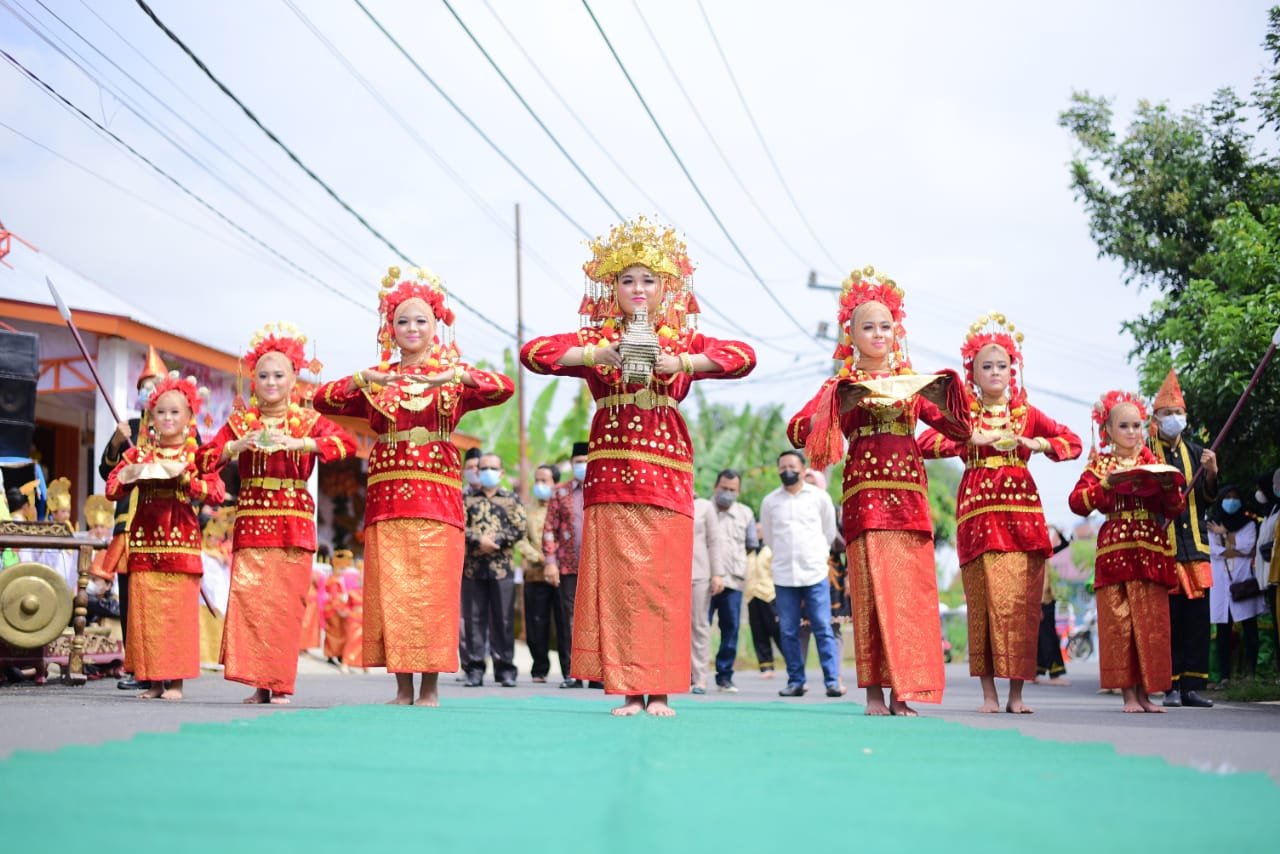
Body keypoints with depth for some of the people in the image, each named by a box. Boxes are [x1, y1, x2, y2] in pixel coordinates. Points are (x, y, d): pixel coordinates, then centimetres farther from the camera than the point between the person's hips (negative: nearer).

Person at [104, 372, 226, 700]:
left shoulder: (196, 456, 3)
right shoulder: (139, 453, 13)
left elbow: (217, 492, -8)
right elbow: (112, 488, 8)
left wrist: (183, 478, -17)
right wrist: (128, 474, -11)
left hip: (181, 541, -3)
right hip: (144, 541, 3)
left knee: (179, 610, -3)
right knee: (145, 610, 1)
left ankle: (176, 680, 2)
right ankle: (152, 679, 7)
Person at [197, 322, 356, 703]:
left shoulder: (308, 421, 6)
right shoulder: (239, 422, 12)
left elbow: (346, 443, -13)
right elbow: (203, 459, 3)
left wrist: (297, 443, -25)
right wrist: (238, 445, -14)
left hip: (293, 522, -1)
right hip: (251, 520, 1)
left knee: (285, 603, -3)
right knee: (249, 597, -7)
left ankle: (281, 684, 3)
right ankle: (259, 683, -1)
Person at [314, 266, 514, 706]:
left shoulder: (455, 375, 8)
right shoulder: (376, 379, 13)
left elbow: (504, 388, -9)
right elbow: (323, 399, 2)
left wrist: (454, 375, -23)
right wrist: (363, 379, -14)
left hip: (436, 494, -2)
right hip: (387, 495, 2)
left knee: (433, 588, -5)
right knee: (390, 589, -1)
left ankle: (430, 685, 1)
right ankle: (403, 685, 5)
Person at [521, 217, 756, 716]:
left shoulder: (684, 342, 12)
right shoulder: (594, 339, 10)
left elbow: (744, 357, -4)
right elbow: (533, 352, -3)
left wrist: (682, 363, -17)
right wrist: (595, 355, -16)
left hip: (667, 472, 0)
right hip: (611, 470, 0)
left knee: (664, 580, -3)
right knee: (616, 579, -4)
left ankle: (659, 691, 2)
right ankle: (628, 689, 0)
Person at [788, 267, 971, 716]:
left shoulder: (913, 382, 16)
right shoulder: (840, 385, 8)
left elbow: (960, 431, 12)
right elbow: (797, 431, -4)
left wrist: (943, 397, -5)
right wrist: (839, 405, -16)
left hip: (909, 491, 3)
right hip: (865, 491, -2)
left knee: (909, 589, -2)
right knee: (872, 585, -7)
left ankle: (901, 690, 3)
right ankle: (874, 690, -3)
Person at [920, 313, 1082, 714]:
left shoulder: (1027, 414, 15)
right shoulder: (962, 412, 8)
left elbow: (1073, 442, 19)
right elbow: (926, 443, -5)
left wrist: (1042, 444, 0)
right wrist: (971, 438, -14)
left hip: (1022, 508, 2)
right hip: (979, 510, -2)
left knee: (1021, 601, -3)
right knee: (985, 598, -7)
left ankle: (1016, 692, 2)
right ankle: (989, 692, -1)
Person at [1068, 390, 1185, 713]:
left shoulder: (1153, 463, 14)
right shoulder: (1100, 465, 7)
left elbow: (1175, 509, 10)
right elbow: (1077, 501, -6)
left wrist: (1168, 486, -9)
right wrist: (1106, 484, -17)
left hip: (1152, 550, 3)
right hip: (1115, 549, -2)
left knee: (1151, 622, 1)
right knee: (1118, 621, -5)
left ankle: (1146, 692, 7)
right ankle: (1128, 693, -1)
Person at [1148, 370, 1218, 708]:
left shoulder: (1195, 453, 15)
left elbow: (1207, 500, 12)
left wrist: (1211, 474, -4)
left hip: (1194, 546, 5)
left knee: (1198, 617, 3)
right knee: (1167, 618, -4)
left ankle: (1192, 685, 8)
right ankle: (1170, 686, 2)